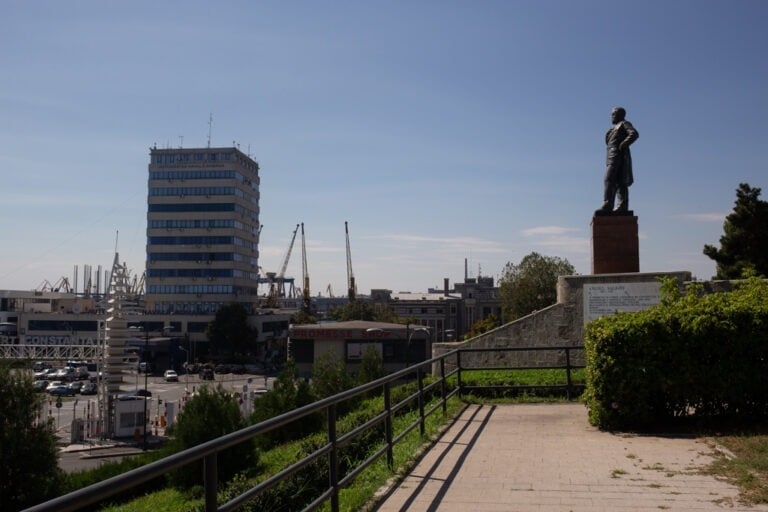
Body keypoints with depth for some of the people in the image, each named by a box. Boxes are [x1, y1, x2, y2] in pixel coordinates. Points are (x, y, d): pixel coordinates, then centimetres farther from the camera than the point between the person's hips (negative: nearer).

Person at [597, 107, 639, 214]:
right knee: (619, 182, 4)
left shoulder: (624, 124, 1)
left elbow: (634, 134, -15)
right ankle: (622, 207, 2)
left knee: (609, 180, -18)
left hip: (618, 155, -10)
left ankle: (607, 206, -25)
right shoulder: (615, 127, 26)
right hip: (612, 156, 10)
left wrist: (622, 145, -17)